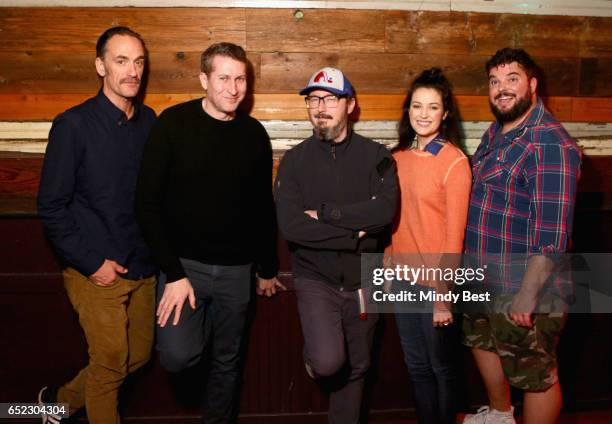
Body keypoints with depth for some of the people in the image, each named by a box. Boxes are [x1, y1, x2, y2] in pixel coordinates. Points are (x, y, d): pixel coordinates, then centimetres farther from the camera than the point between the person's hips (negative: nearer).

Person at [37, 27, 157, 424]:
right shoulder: (73, 125, -12)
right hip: (97, 272, -6)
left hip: (143, 267, 6)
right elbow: (52, 205, -10)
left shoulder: (148, 120, 4)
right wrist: (91, 263, -13)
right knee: (111, 364, 6)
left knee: (139, 355, 18)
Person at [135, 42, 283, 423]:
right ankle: (196, 329, 15)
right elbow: (148, 203, -11)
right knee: (178, 355, -19)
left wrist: (268, 269, 15)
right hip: (183, 263, -3)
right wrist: (173, 273, -16)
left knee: (228, 362, 13)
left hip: (236, 269, 3)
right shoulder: (174, 124, -8)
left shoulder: (254, 134, 3)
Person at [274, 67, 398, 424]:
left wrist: (324, 213, -16)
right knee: (329, 362, -20)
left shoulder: (375, 156, -1)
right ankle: (315, 357, 15)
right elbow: (290, 225, -14)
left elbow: (385, 210, -17)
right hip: (315, 278, -1)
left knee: (355, 368, 15)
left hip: (362, 279, 2)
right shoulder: (295, 160, -2)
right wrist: (353, 233, -16)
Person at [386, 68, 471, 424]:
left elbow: (455, 234, -14)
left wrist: (444, 295, -15)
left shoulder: (454, 162, -13)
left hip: (435, 282, -5)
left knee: (441, 367, 13)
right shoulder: (400, 157, 5)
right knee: (417, 367, 18)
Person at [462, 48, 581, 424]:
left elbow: (551, 234, -25)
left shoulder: (550, 144, -22)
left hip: (525, 286, -10)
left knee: (536, 375, 7)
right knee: (482, 341, 28)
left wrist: (528, 294, -25)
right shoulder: (497, 132, 8)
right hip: (485, 279, 10)